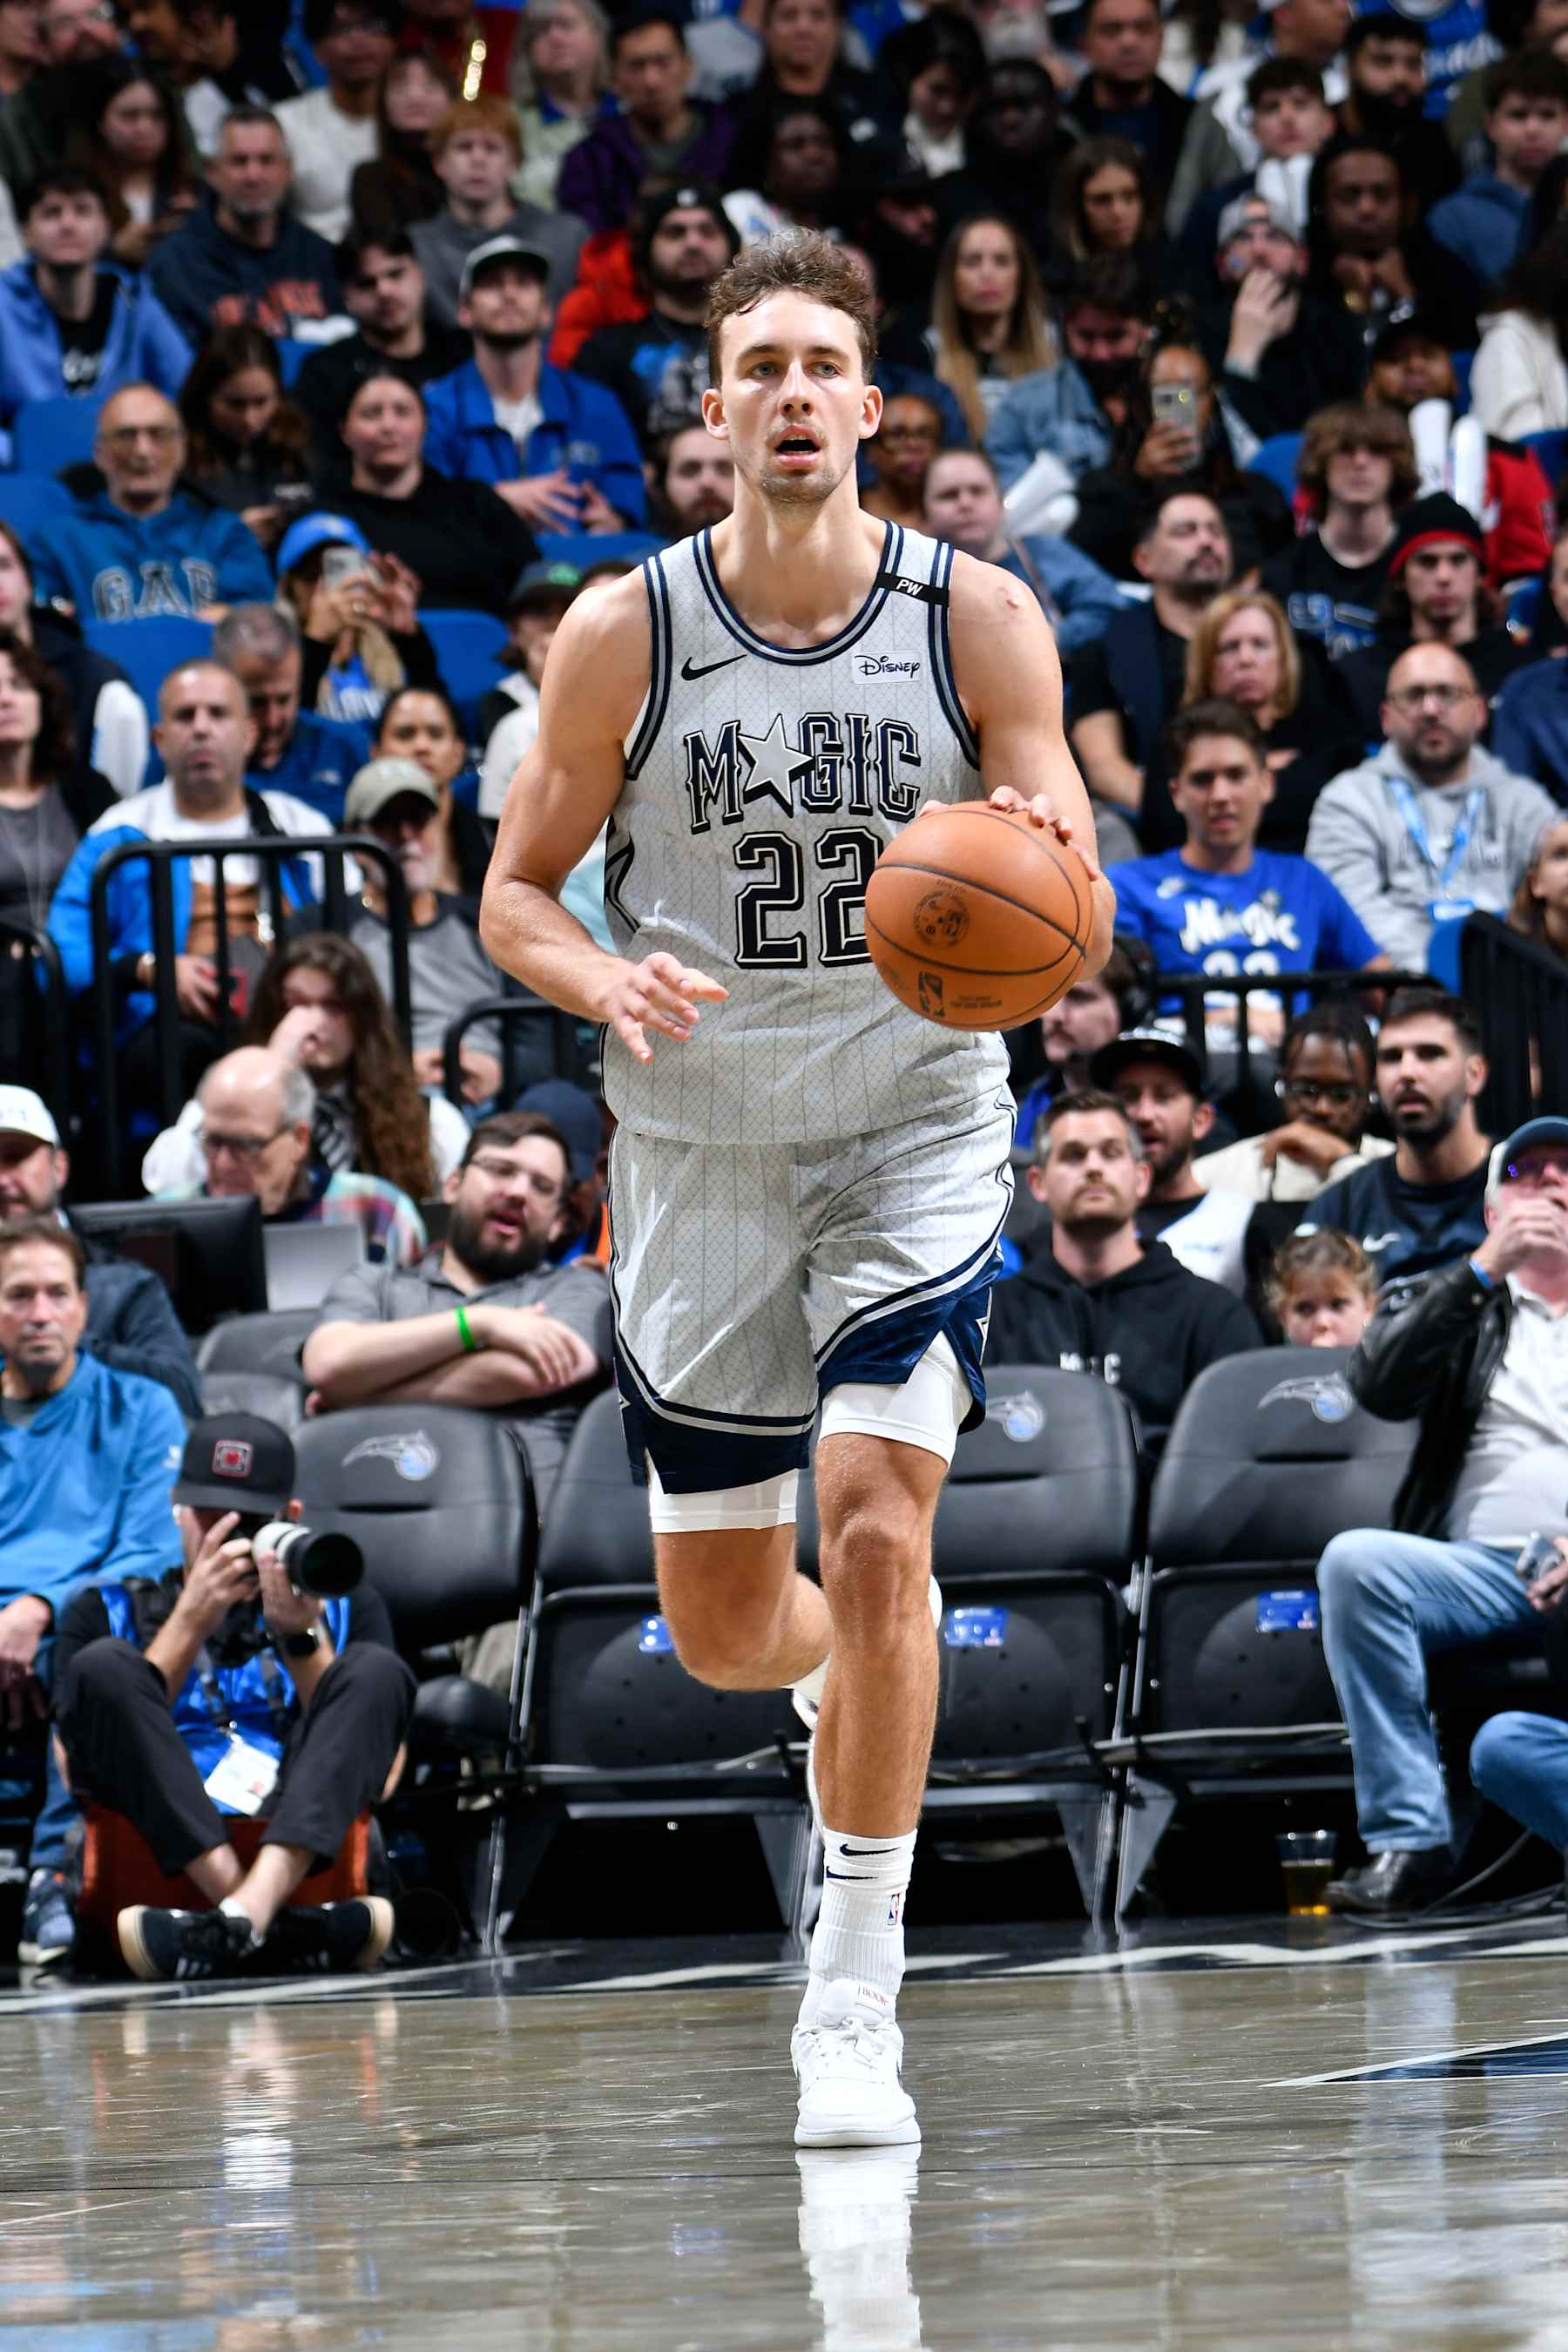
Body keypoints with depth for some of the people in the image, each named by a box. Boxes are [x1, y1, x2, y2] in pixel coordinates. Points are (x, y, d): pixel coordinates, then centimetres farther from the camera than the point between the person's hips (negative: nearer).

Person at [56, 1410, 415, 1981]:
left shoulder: (343, 1603, 24)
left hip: (304, 1847, 1)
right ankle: (272, 1921, -38)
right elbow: (75, 1768, 2)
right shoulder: (107, 1609, 21)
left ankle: (247, 1912, -44)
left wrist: (301, 1635, -3)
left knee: (377, 1669, -20)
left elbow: (385, 1772, 9)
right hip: (166, 1853, -1)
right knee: (102, 1664, -22)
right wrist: (191, 1622, -3)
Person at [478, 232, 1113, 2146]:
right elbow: (515, 892, 3)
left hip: (919, 1133, -2)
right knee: (722, 1628, 7)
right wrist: (604, 983, -19)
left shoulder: (978, 620, -6)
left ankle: (853, 2004, -14)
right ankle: (856, 1691, 46)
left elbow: (1082, 937, -4)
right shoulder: (623, 634, -5)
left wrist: (1051, 872, -29)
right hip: (702, 1147, 2)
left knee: (874, 1515, -21)